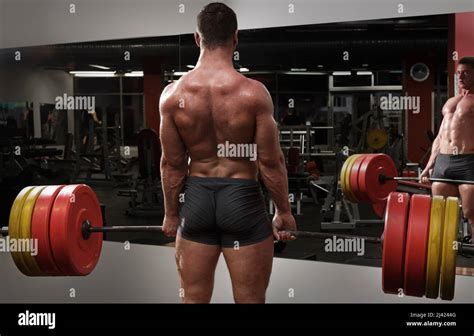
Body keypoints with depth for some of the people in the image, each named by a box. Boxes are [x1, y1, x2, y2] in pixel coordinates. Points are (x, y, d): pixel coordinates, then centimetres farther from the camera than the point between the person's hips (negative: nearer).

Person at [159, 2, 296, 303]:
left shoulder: (173, 94, -6)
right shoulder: (253, 92, -13)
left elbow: (172, 163, 0)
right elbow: (270, 161, -9)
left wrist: (171, 214, 12)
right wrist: (284, 212, 4)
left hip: (196, 199, 3)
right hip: (242, 198, -2)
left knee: (193, 299, 15)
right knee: (250, 299, 9)